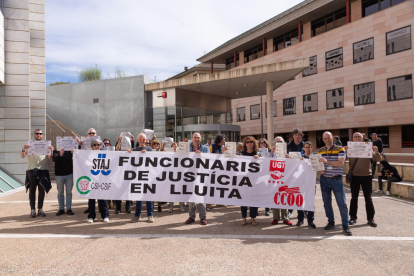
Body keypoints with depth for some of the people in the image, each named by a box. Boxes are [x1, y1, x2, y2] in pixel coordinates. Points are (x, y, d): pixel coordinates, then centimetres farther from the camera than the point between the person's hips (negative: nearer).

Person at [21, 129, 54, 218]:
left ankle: (40, 209, 12)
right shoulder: (29, 145, 7)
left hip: (43, 171, 1)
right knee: (32, 190, 2)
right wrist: (23, 149, -21)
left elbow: (50, 158, 1)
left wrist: (51, 151, -19)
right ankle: (33, 210, 6)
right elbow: (22, 156, -1)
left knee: (42, 190, 4)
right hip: (31, 171, -1)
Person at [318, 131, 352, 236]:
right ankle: (331, 222, 23)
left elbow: (341, 163, -16)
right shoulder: (321, 150, 11)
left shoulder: (340, 149, -3)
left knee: (342, 203, -5)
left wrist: (327, 161, -26)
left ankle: (345, 225, 3)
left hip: (336, 179, -4)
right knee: (326, 203, 9)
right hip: (324, 179, 4)